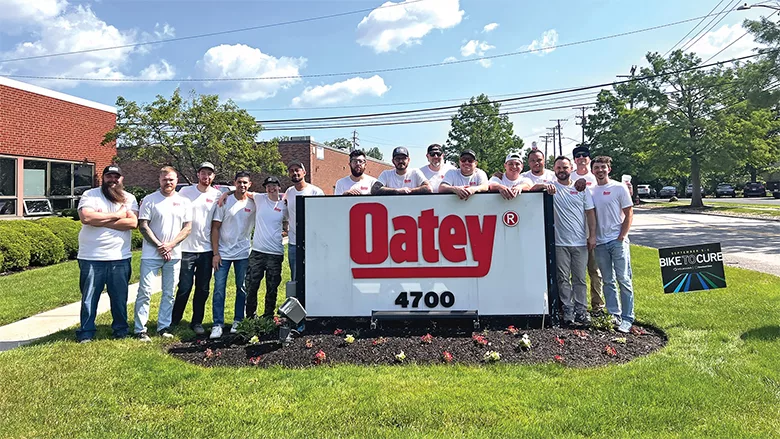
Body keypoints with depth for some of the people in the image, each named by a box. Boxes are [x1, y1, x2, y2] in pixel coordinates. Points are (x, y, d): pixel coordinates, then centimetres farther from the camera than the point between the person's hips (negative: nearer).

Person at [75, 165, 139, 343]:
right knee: (89, 297, 7)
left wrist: (101, 220, -12)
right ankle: (86, 332, 20)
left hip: (120, 258, 2)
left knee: (120, 297, 10)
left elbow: (133, 222, -9)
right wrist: (116, 215, -13)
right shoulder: (90, 195, 1)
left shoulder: (129, 198, 7)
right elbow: (85, 217, -18)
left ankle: (120, 329, 24)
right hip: (91, 258, -1)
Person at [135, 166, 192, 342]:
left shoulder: (184, 202, 7)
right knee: (145, 292, -2)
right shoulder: (150, 200, 0)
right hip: (151, 254, -3)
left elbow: (187, 227, 3)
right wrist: (159, 246, -12)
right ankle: (140, 329, 6)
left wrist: (170, 245, -9)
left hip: (174, 255, 3)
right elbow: (143, 226, -5)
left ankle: (164, 327, 19)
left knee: (169, 293, 9)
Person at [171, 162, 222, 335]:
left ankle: (197, 322, 22)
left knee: (203, 289, 8)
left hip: (207, 249, 2)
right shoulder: (185, 191, 1)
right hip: (186, 248, -2)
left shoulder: (217, 195, 4)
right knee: (184, 288, 2)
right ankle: (174, 320, 20)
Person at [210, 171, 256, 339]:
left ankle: (238, 321, 20)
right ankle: (217, 325, 5)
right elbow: (215, 228, -2)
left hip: (243, 253, 2)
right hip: (223, 253, -1)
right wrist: (215, 253, -6)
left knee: (242, 289, 8)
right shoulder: (225, 202, -2)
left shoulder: (253, 204, 3)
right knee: (219, 289, -2)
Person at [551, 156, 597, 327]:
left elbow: (590, 212, 8)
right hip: (560, 242, -1)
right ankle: (568, 312, 12)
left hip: (580, 242, 1)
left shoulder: (581, 188, 8)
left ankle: (581, 311, 16)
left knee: (580, 279, 7)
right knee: (563, 279, 4)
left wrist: (592, 235, 1)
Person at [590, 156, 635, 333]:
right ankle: (614, 315, 18)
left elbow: (629, 214, -2)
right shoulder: (591, 191, 11)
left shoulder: (619, 188, -1)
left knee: (623, 279, -3)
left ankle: (627, 318, 4)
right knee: (608, 281, 10)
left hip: (618, 241, -4)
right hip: (600, 243, 4)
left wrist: (621, 237, -9)